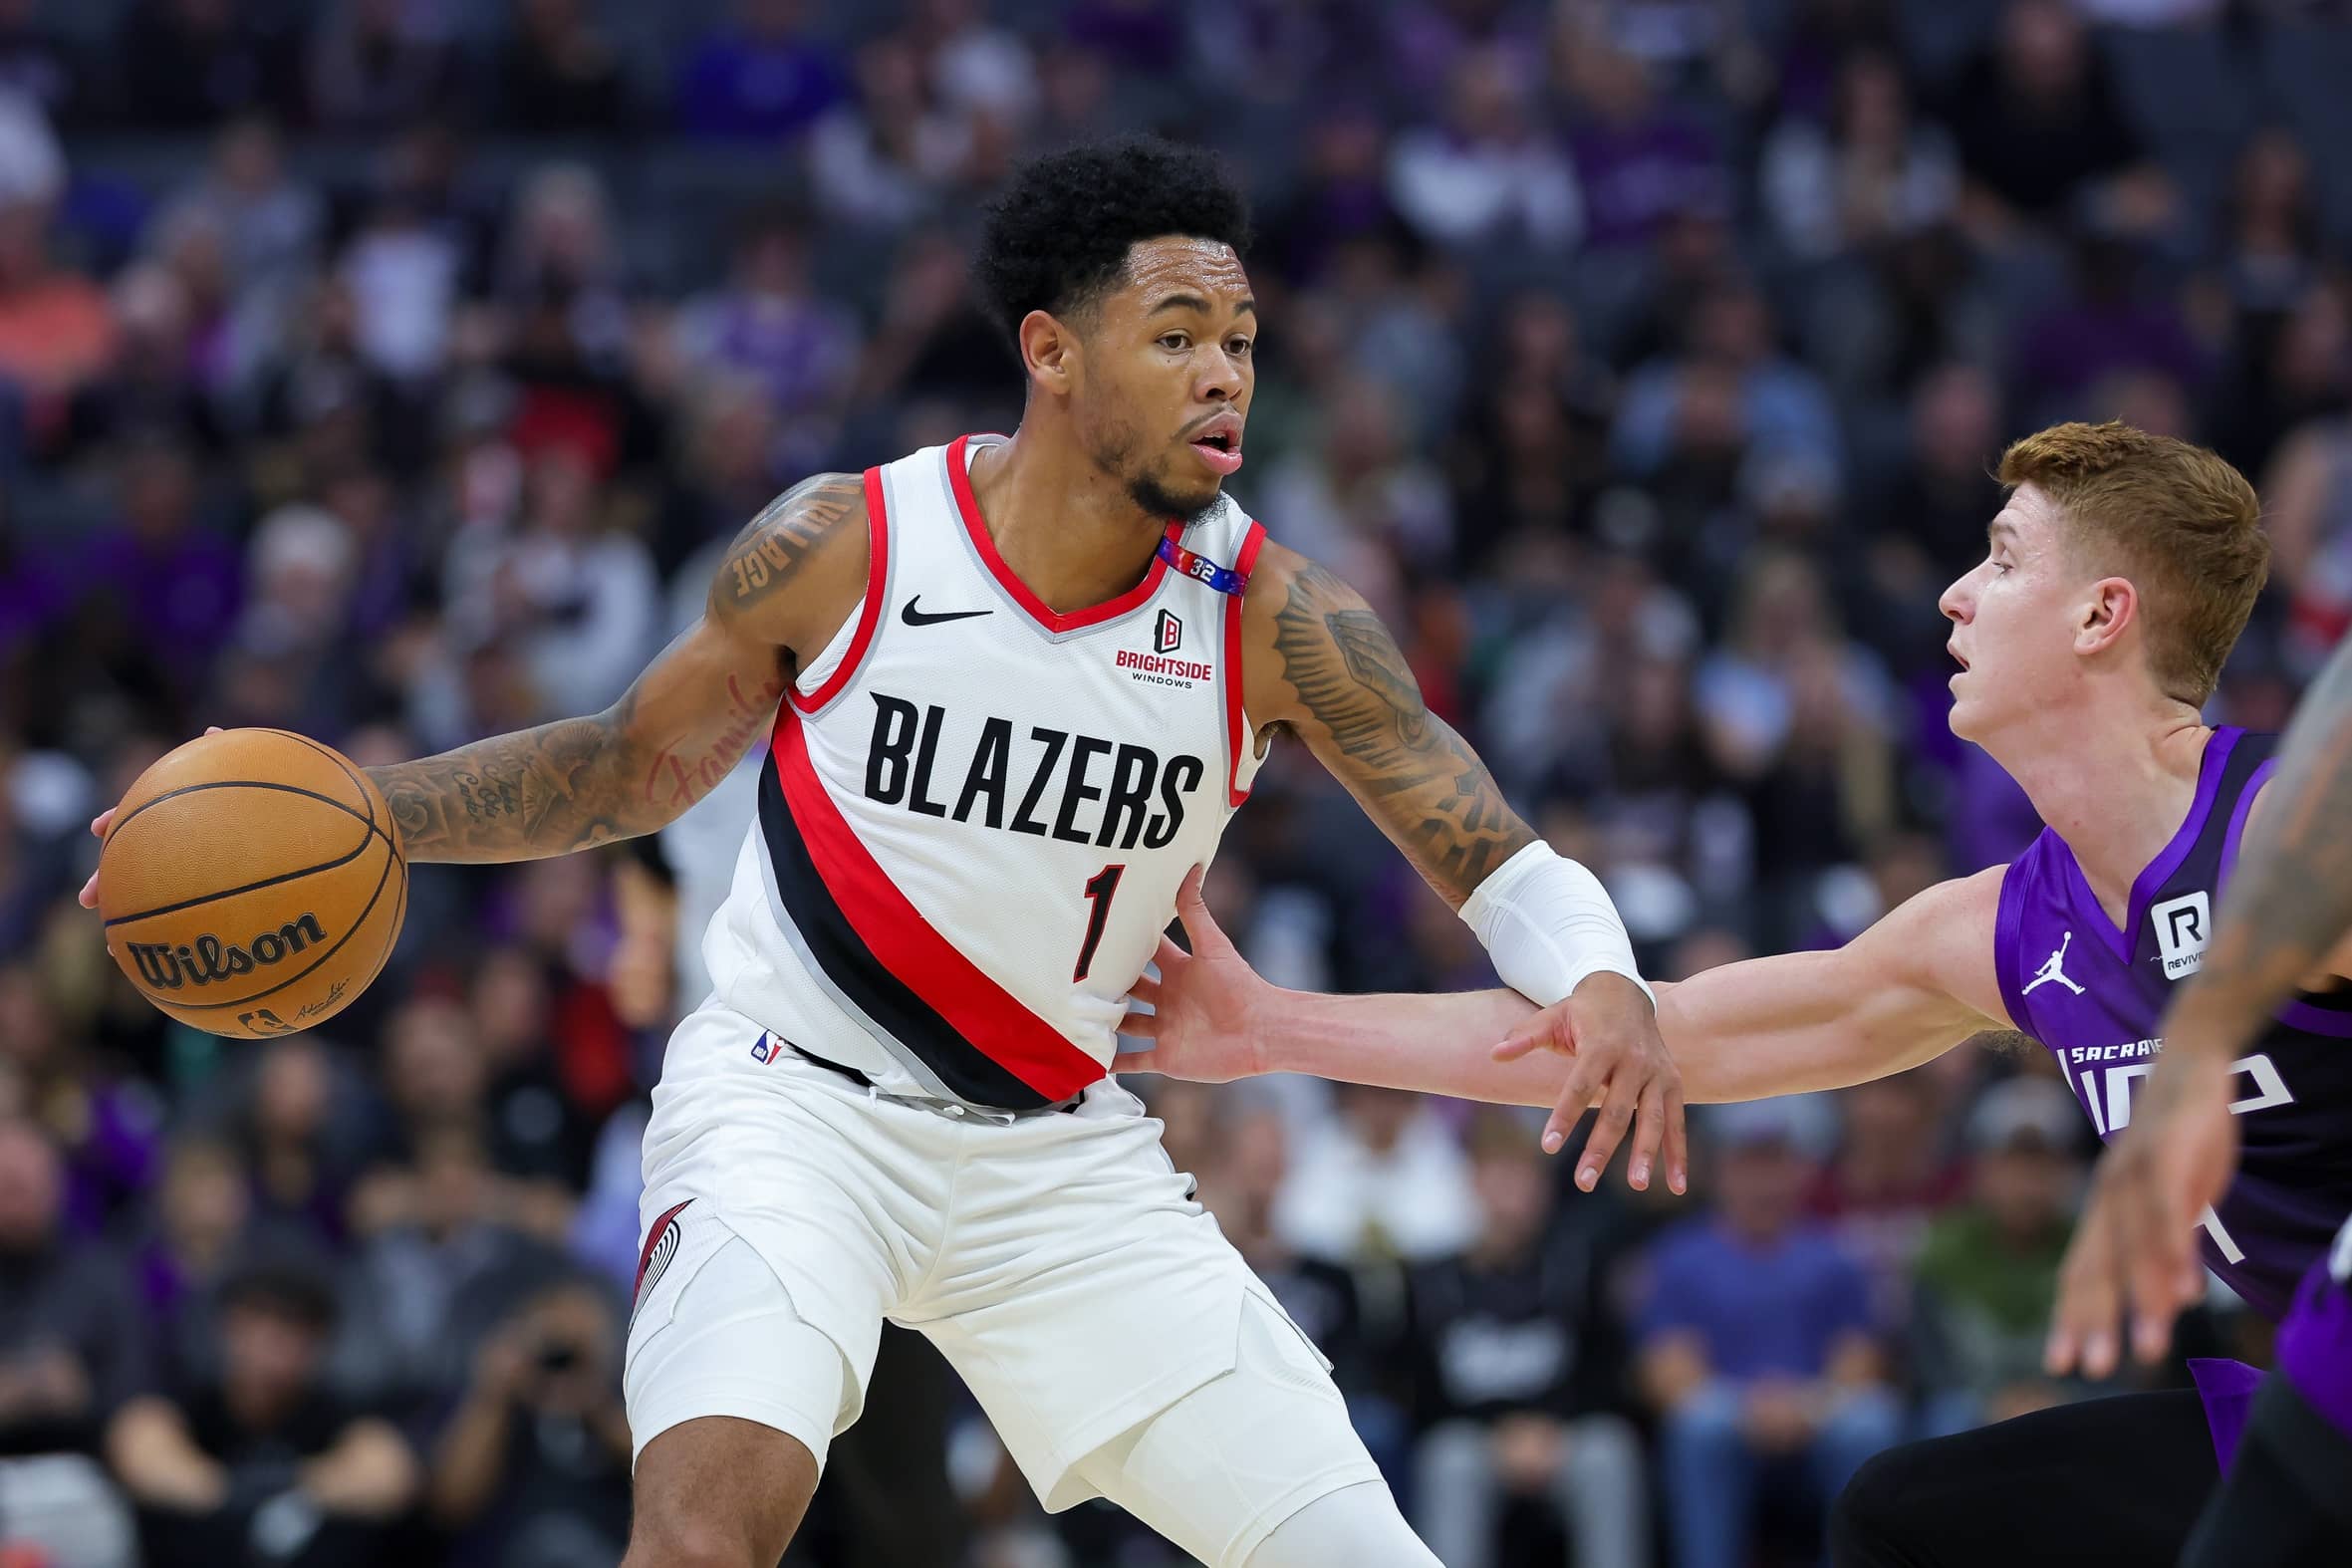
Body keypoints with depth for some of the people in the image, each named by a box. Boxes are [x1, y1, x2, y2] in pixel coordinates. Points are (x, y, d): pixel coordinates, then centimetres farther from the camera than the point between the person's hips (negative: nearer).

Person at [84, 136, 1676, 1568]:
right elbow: (638, 762, 6)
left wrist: (1601, 979, -29)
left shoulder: (1266, 616, -9)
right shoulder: (842, 548, -10)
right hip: (796, 1102, -3)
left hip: (1056, 1155, 3)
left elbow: (1494, 852, -7)